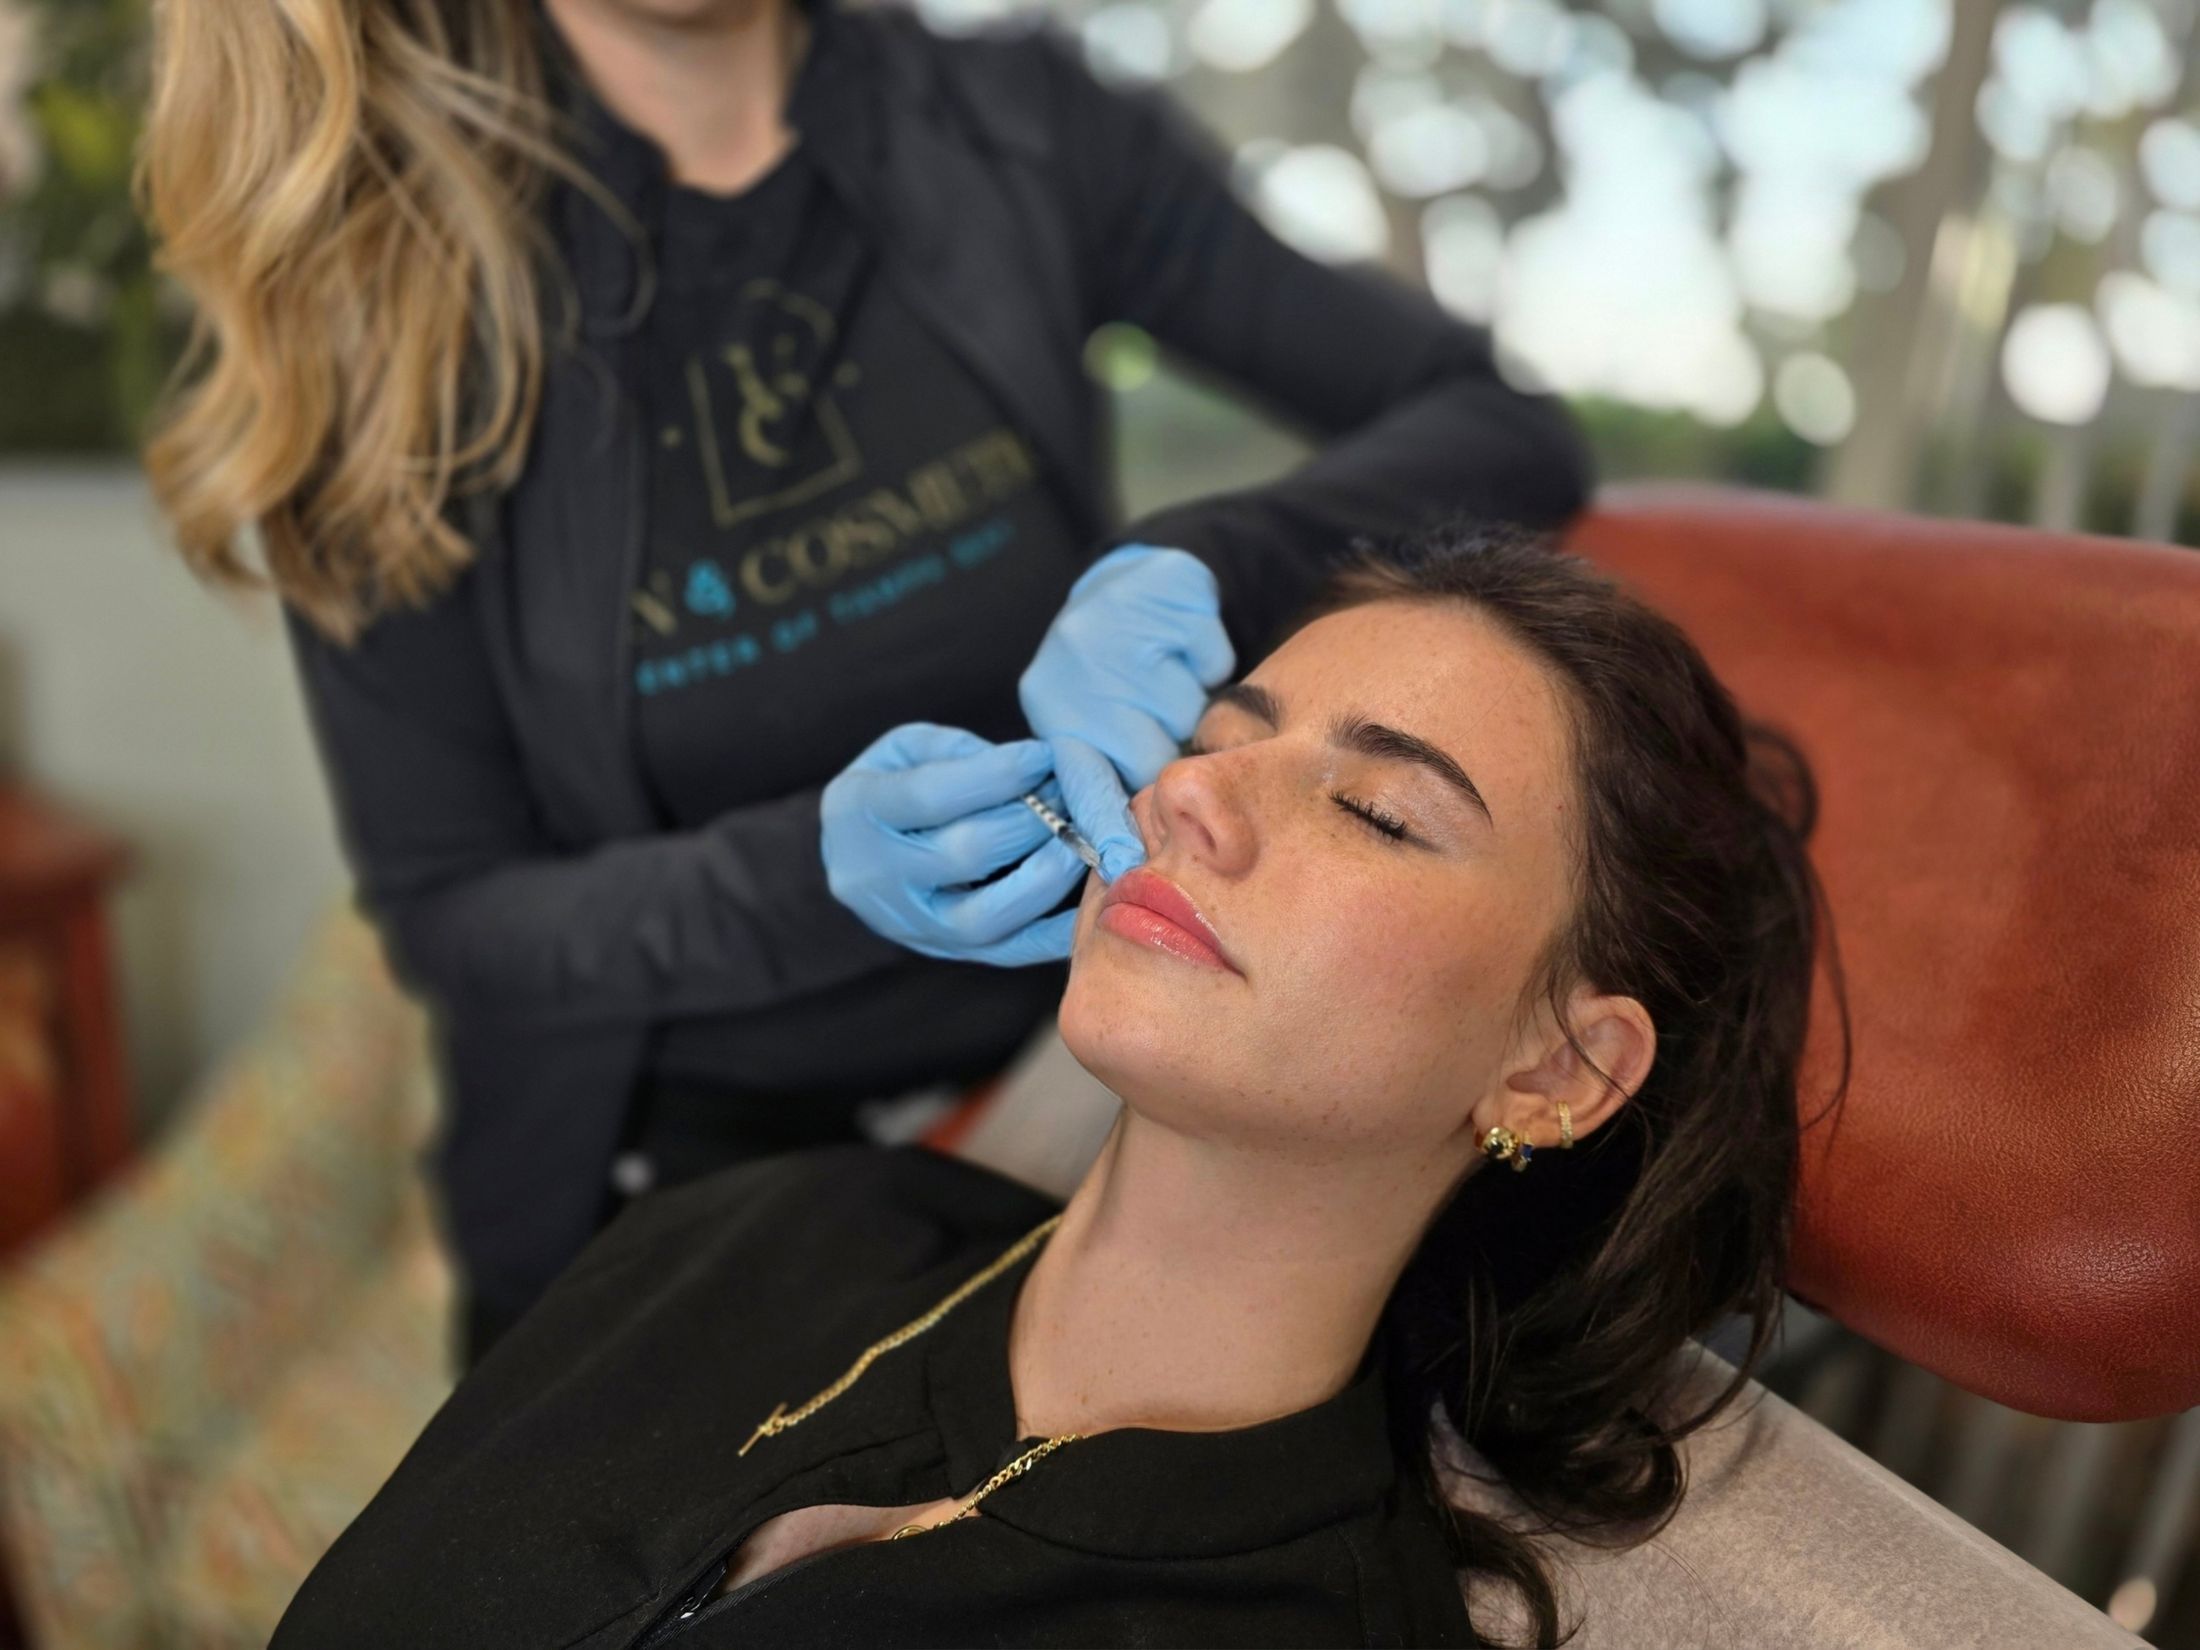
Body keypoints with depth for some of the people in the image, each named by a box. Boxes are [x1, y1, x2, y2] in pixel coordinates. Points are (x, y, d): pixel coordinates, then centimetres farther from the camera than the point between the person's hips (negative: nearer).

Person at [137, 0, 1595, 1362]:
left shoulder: (1014, 133, -11)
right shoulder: (379, 291, -15)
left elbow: (1514, 436, -11)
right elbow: (452, 914, -13)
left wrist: (1196, 569, -30)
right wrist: (823, 873, -32)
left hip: (1071, 1081, 2)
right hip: (676, 1173, -1)